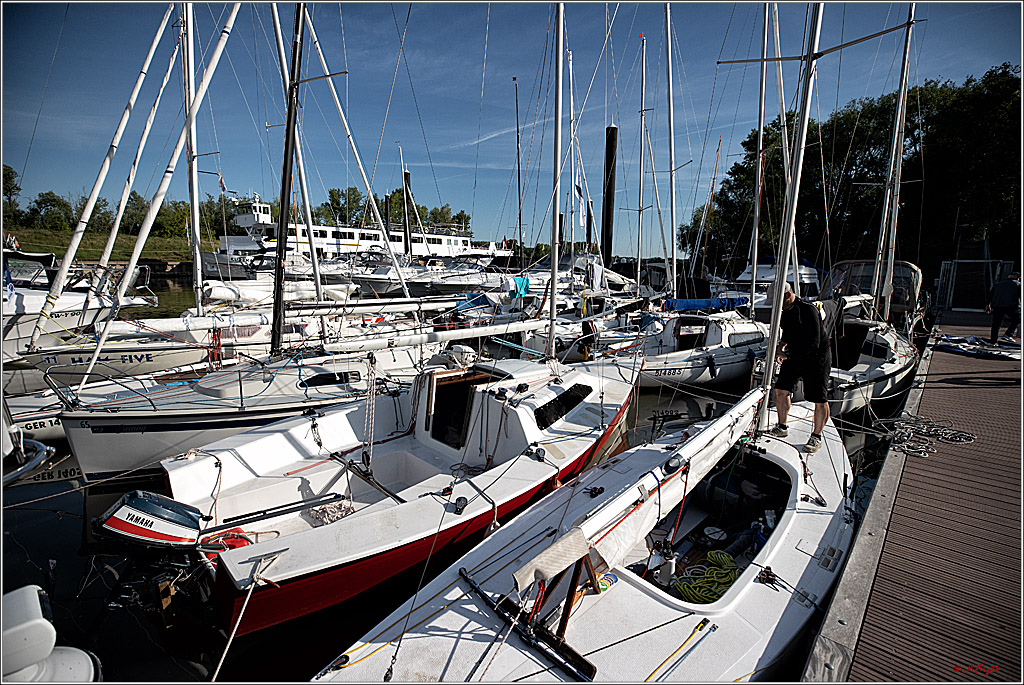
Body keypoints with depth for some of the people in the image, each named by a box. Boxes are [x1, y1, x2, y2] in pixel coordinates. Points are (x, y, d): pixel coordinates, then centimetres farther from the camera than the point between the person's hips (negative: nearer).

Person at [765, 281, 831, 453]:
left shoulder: (808, 310, -25)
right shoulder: (786, 310, 1)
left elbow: (813, 344, -28)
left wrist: (787, 354, -21)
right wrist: (781, 347, 3)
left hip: (816, 357, -8)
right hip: (794, 356, 8)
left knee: (820, 400, -2)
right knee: (781, 389, 6)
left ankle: (816, 437, 13)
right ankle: (782, 428, 21)